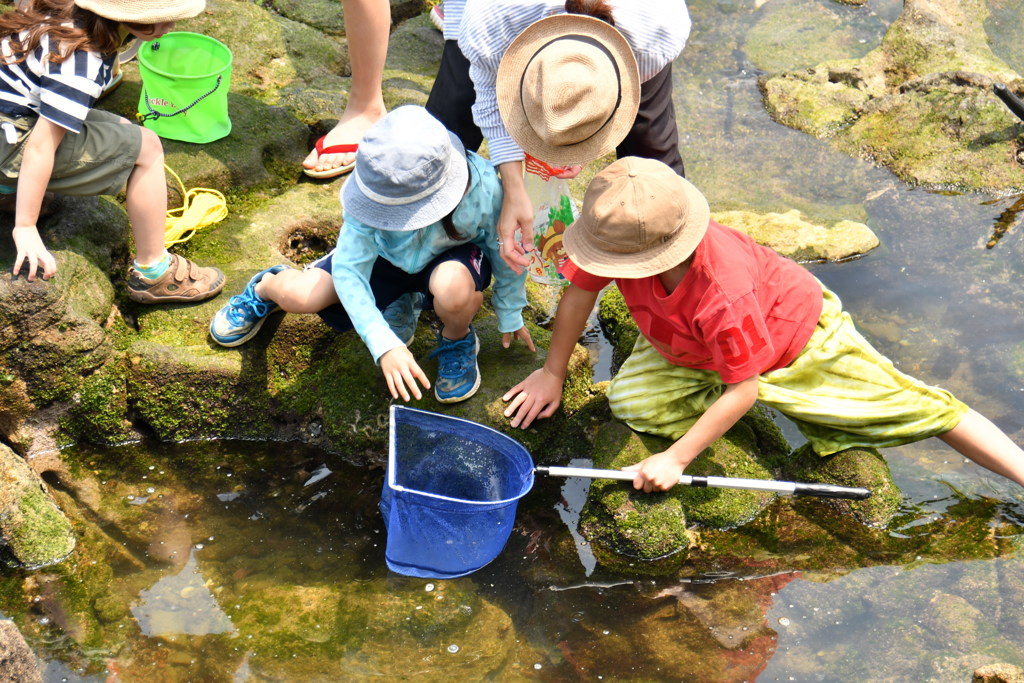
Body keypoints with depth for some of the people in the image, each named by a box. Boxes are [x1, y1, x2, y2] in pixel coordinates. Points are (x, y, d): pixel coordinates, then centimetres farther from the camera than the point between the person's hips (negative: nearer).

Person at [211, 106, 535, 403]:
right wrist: (385, 346, -36)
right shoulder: (376, 186, -34)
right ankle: (267, 287, 21)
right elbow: (348, 267, -28)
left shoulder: (483, 189, -36)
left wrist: (510, 315, 1)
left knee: (453, 289, -40)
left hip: (455, 256, -1)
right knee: (297, 294, -21)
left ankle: (457, 341, -1)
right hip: (387, 256, 1)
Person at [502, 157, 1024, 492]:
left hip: (795, 332, -6)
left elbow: (743, 390, -34)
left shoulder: (724, 298, -46)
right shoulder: (619, 237, -32)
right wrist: (552, 375, -3)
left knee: (915, 408, -5)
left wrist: (675, 460, -31)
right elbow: (579, 290, -12)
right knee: (631, 403, -15)